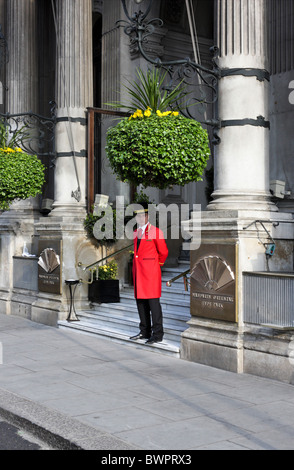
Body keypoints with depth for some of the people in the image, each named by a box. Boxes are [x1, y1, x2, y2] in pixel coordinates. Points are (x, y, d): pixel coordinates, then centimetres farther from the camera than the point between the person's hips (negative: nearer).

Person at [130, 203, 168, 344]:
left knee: (153, 302, -7)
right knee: (140, 301, 10)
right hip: (138, 271, 7)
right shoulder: (135, 233, 14)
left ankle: (157, 334, -2)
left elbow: (163, 252, 2)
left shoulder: (156, 232, -6)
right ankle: (145, 332, 19)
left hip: (150, 272, -7)